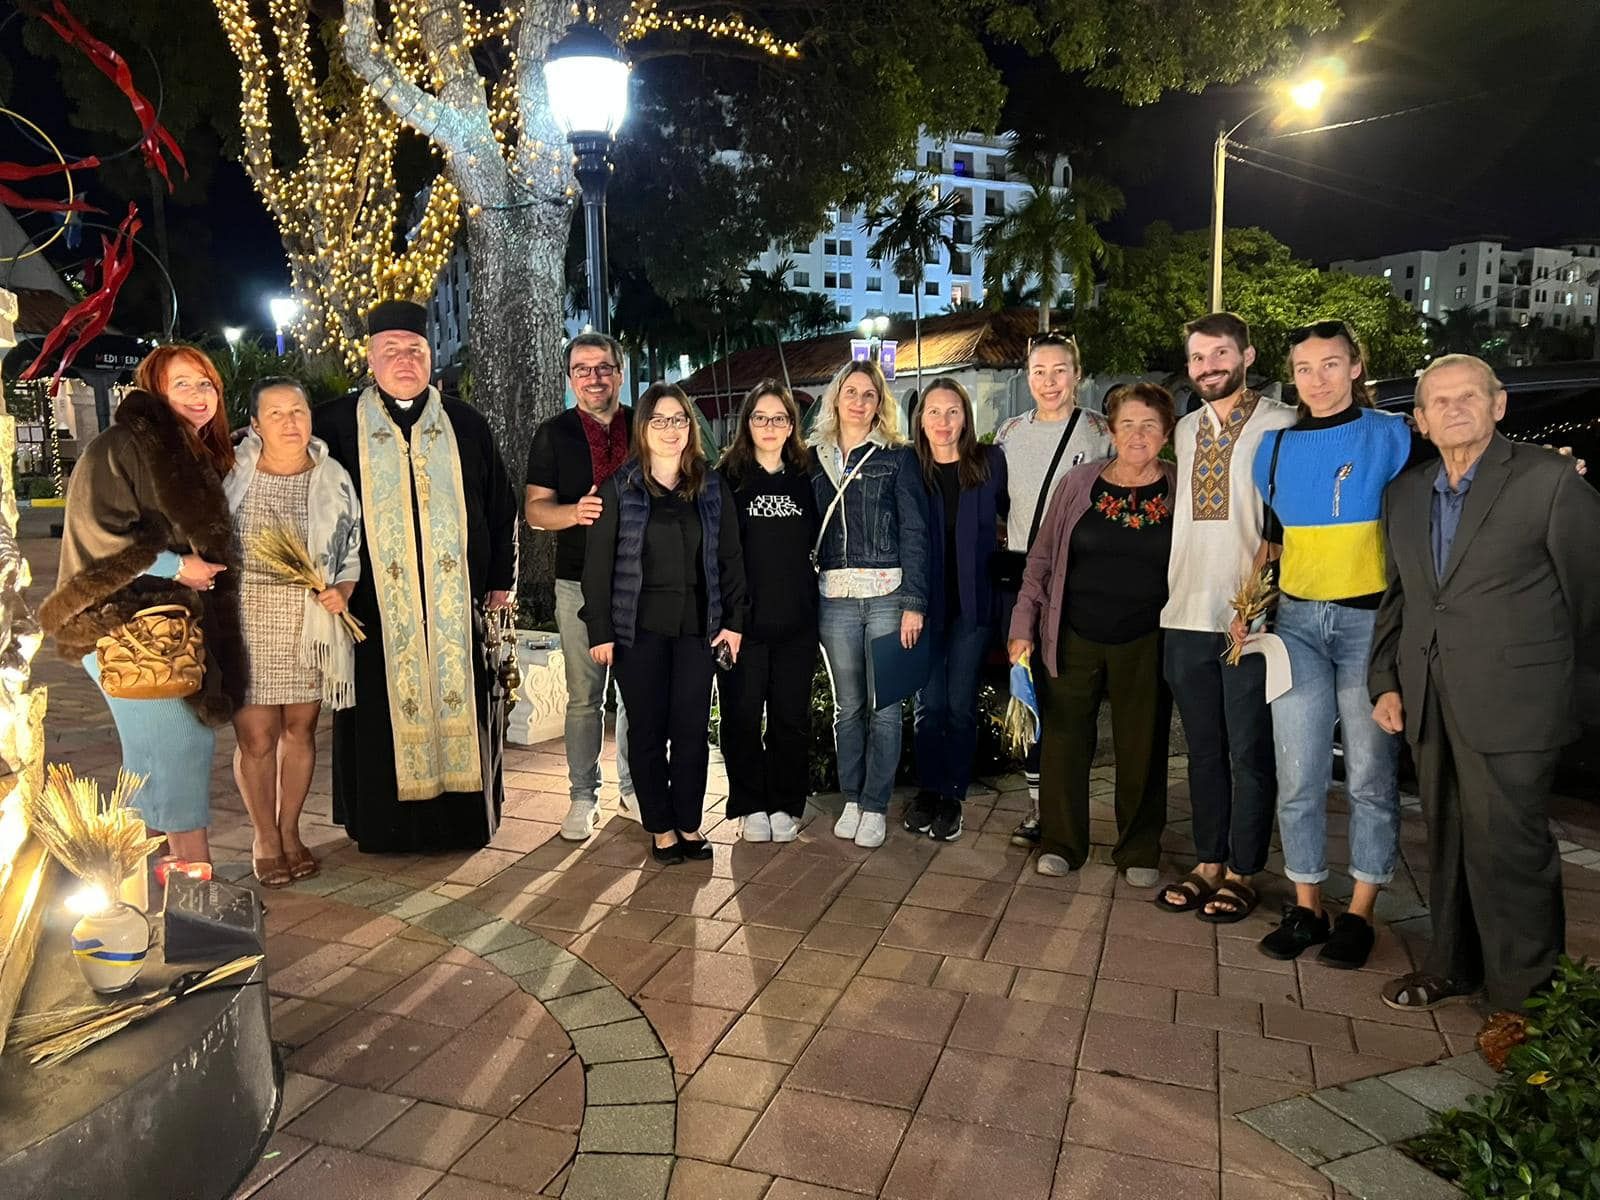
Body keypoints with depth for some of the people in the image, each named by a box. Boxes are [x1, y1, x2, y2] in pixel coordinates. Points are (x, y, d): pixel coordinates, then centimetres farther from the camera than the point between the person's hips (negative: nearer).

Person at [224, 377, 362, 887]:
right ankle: (263, 838, 20)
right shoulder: (229, 472, -1)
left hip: (311, 625, 2)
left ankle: (289, 830, 29)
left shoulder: (334, 478, 4)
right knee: (256, 737, 1)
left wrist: (342, 589, -5)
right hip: (246, 624, -2)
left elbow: (354, 549, 12)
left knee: (299, 730, 11)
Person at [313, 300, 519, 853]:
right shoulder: (336, 425, 5)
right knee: (382, 716, 2)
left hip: (455, 603, 1)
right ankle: (385, 824, 16)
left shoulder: (465, 425, 10)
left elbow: (501, 506, 12)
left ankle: (462, 818, 19)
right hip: (375, 602, -1)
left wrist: (502, 579, 9)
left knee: (458, 708, 5)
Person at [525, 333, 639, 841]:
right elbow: (535, 508, 2)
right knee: (583, 697, 4)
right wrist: (575, 512, -18)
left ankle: (633, 790, 22)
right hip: (580, 584, -1)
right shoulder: (554, 434, 5)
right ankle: (583, 796, 15)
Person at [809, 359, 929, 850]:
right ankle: (851, 800, 22)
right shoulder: (816, 458, 11)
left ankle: (875, 806, 13)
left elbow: (914, 532, -2)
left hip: (886, 594, -2)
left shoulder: (897, 456, 2)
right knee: (847, 705, 9)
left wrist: (913, 602, -9)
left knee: (883, 704, 1)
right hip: (834, 597, 3)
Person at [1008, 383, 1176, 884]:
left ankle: (1140, 851, 26)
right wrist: (1023, 626, 1)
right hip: (1073, 638, 0)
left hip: (1145, 644, 0)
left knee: (1142, 747, 9)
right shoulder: (1080, 483, 1)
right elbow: (1042, 558, 4)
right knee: (1064, 739, 6)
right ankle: (1060, 843, 23)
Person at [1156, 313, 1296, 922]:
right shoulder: (1184, 431, 14)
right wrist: (1174, 592, 13)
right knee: (1204, 750, 13)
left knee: (1249, 753, 4)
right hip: (1187, 614, 6)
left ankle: (1242, 872, 16)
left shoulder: (1282, 425, -4)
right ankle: (1207, 863, 24)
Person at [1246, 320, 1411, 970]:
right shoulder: (1277, 446, 10)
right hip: (1298, 622, 4)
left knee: (1370, 775, 5)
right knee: (1298, 777, 5)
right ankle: (1306, 906, 19)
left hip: (1370, 622, -3)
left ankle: (1359, 914, 18)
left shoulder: (1391, 436, -2)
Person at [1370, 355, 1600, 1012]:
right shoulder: (1405, 493, 12)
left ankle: (1525, 997, 17)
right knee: (1447, 837, 16)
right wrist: (1386, 681, 10)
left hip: (1508, 704, -6)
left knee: (1507, 847, -1)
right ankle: (1453, 964, 33)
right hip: (1428, 703, 6)